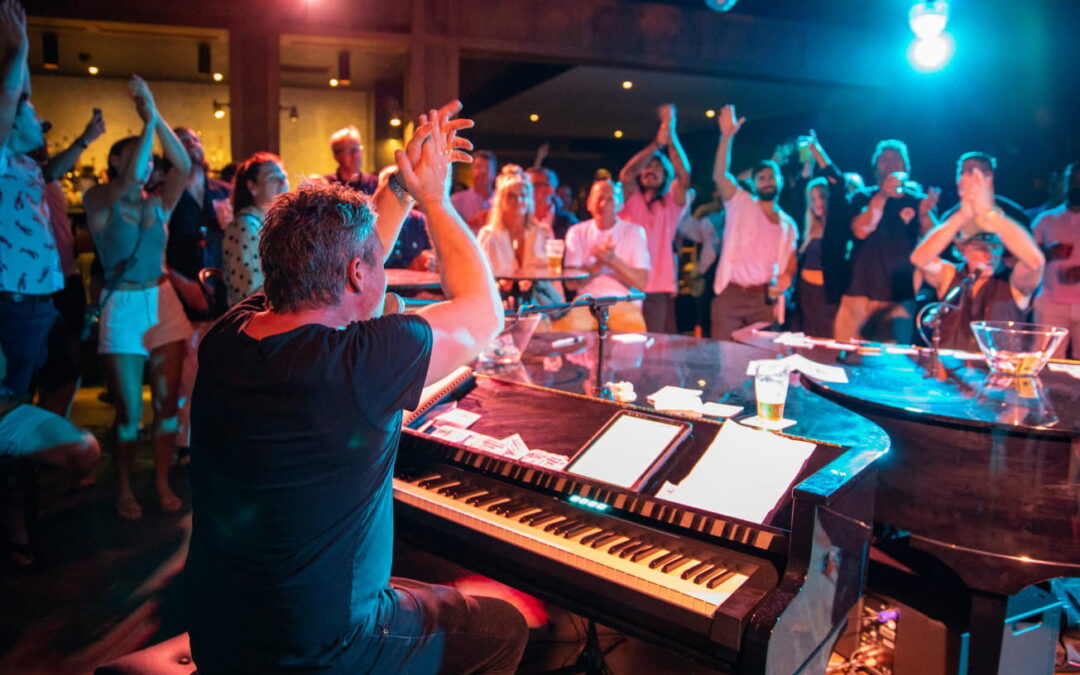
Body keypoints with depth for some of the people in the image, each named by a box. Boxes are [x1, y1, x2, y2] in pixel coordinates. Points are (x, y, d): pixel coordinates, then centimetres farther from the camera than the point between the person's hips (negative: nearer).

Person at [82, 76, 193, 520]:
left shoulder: (158, 203, 9)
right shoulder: (98, 201, -1)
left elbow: (183, 167, -8)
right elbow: (129, 180, -22)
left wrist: (156, 116, -12)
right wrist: (147, 121, -15)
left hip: (164, 303, 4)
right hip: (123, 307, -4)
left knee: (168, 402, 5)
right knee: (130, 411, 0)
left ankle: (163, 482, 20)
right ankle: (123, 488, 18)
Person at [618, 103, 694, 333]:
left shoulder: (672, 203, 11)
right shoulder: (630, 200, 10)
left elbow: (684, 176, -6)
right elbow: (626, 174, -9)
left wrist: (671, 137, -12)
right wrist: (657, 143, -14)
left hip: (660, 291, 1)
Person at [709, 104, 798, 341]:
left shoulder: (788, 224, 17)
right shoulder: (741, 203, 6)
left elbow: (790, 260, 20)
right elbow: (719, 175, -9)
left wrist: (786, 276, -3)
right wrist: (726, 137, -20)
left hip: (765, 298, 3)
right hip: (730, 294, -3)